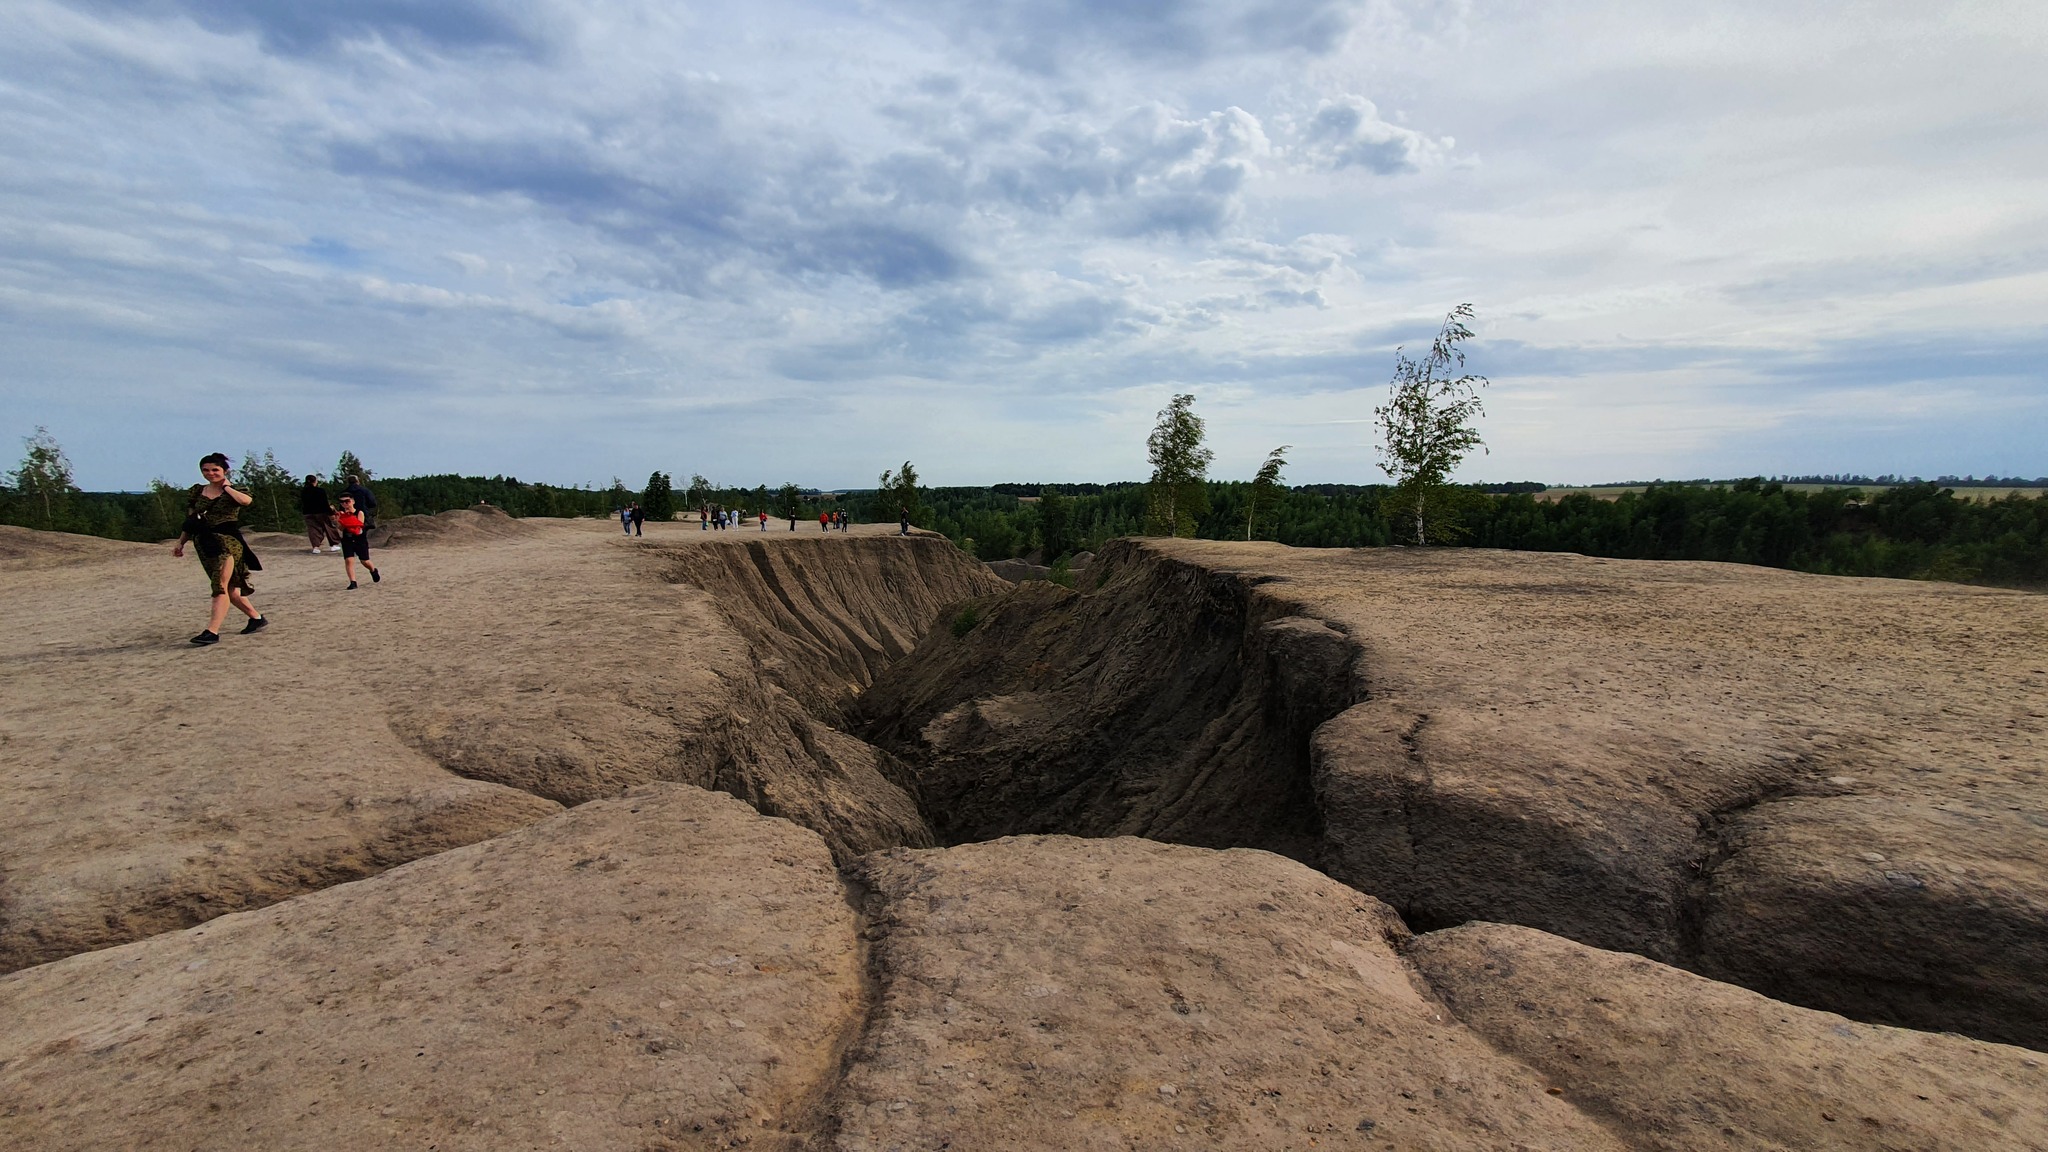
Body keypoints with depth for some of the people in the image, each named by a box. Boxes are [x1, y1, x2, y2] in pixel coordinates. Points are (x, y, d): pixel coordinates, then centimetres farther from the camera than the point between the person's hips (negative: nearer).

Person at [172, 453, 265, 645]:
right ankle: (257, 618, 23)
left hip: (228, 542, -6)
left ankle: (212, 631, -20)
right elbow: (190, 520, 18)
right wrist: (181, 543, 14)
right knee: (230, 588, 10)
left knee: (221, 585, -14)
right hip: (204, 544, 6)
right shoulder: (197, 491, 13)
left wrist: (226, 487, -9)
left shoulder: (233, 492, -1)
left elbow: (245, 501, -26)